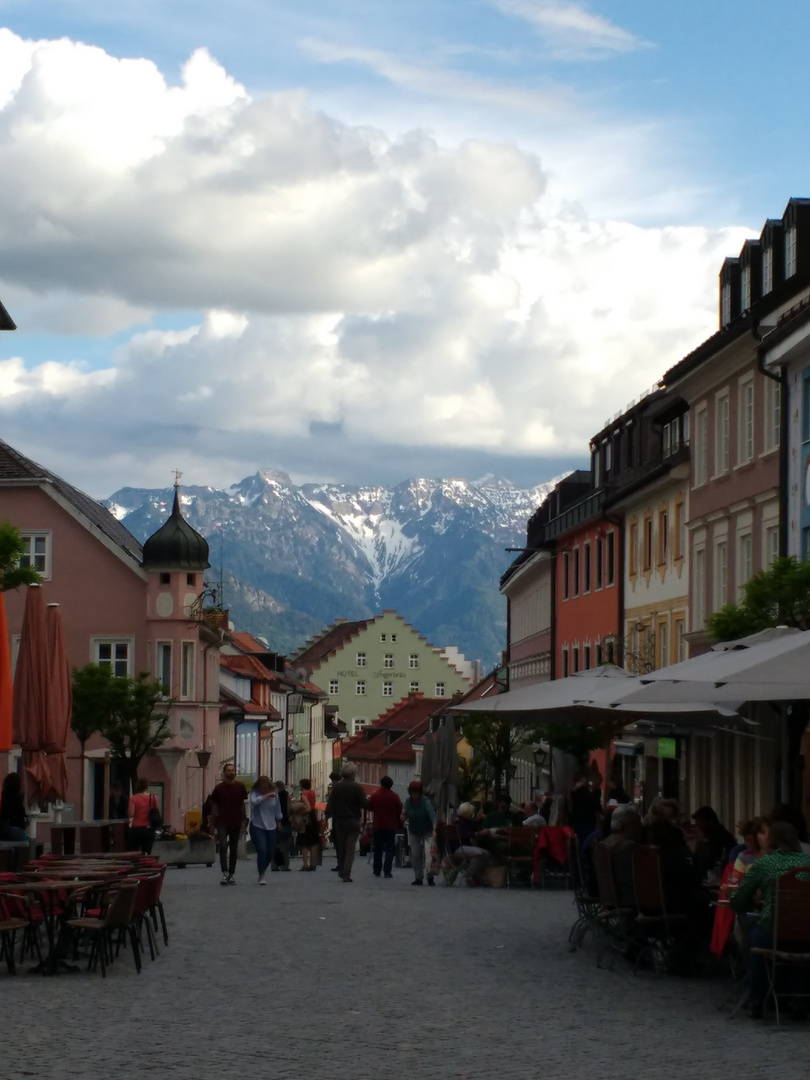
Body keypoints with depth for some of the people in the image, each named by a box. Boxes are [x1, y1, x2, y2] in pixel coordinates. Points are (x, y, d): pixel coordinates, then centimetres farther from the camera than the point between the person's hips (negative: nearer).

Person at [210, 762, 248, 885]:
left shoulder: (240, 787, 3)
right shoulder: (219, 788, 0)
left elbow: (243, 804, 8)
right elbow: (214, 806, 6)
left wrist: (243, 822, 5)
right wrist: (214, 823, 3)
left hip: (236, 823, 2)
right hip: (222, 823, -2)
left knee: (234, 849, 8)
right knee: (223, 846, -17)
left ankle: (231, 875, 16)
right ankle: (224, 873, -21)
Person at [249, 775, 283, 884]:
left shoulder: (274, 793, 2)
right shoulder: (254, 793, -6)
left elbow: (277, 809, 15)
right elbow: (254, 801, -29)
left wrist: (278, 821, 23)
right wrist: (267, 796, -31)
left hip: (271, 826, 4)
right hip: (257, 826, -4)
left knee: (270, 853, 8)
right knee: (262, 850, -16)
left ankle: (261, 873, 33)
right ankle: (261, 876, -6)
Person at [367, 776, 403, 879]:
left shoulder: (374, 795, -6)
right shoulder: (395, 797, -7)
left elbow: (370, 808, 6)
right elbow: (400, 811, -3)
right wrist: (398, 822, 12)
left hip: (377, 826, 1)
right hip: (391, 826, -1)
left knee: (378, 849, 12)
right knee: (389, 849, 2)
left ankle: (377, 871, 15)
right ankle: (387, 871, -6)